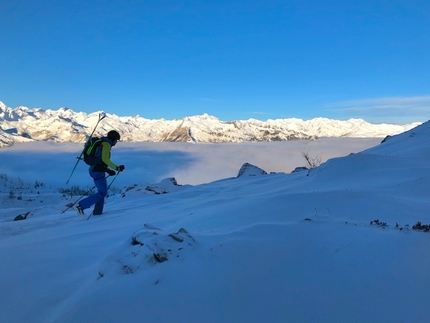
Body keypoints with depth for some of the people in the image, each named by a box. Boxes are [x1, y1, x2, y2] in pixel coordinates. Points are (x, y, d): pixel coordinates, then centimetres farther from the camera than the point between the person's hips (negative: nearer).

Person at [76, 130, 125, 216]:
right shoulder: (106, 144, -9)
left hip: (94, 169, 10)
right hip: (98, 171, -10)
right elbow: (105, 159, -21)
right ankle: (81, 205, -7)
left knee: (102, 191, 16)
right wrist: (116, 168, -19)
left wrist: (107, 170, 19)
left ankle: (97, 212, 18)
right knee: (103, 193, -5)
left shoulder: (102, 143, 21)